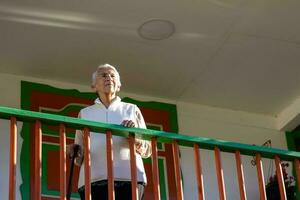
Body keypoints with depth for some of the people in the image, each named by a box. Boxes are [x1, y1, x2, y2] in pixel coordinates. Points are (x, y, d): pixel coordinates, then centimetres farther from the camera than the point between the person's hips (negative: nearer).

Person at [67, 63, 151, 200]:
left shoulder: (132, 110, 20)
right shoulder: (85, 113, 22)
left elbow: (147, 150, 17)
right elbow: (80, 157, 20)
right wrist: (76, 153, -3)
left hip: (129, 177, -1)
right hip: (93, 179, 1)